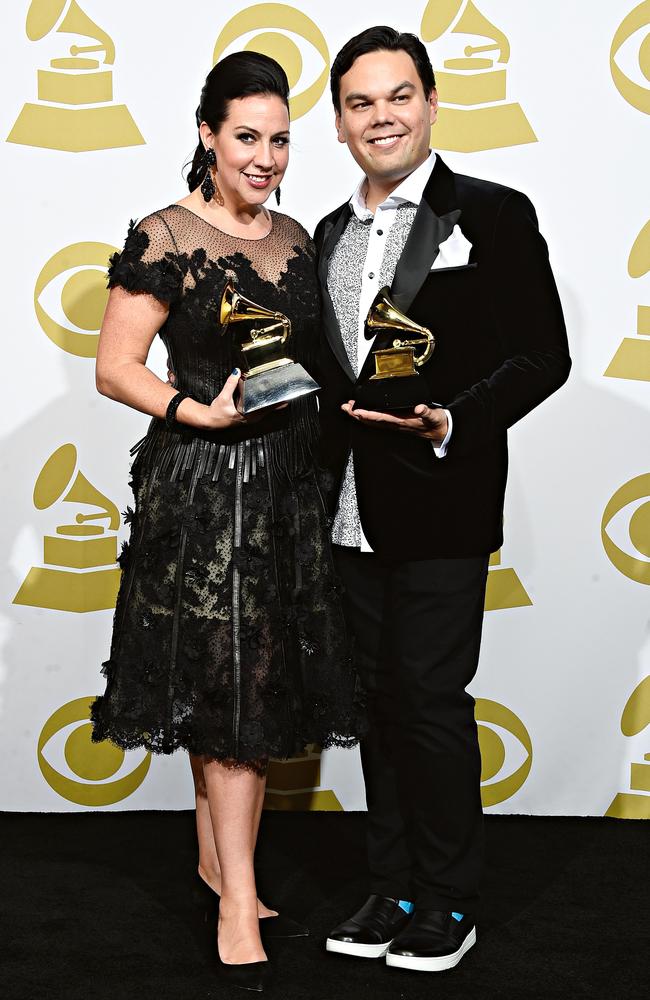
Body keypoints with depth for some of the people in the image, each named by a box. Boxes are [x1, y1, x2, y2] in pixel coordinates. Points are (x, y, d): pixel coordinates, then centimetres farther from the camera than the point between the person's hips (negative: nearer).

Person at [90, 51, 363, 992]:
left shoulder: (296, 239, 12)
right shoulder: (165, 239, -8)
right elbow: (115, 366, -9)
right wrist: (201, 413, -21)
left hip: (287, 485, 6)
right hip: (202, 486, -6)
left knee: (264, 687, 11)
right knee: (228, 686, -4)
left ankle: (218, 855, 28)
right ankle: (238, 902, 5)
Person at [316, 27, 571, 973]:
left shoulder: (494, 214, -3)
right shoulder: (331, 235, 15)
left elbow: (542, 357, -8)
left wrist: (451, 422, -22)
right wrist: (322, 484, 6)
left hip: (441, 506, -6)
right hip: (352, 513, 6)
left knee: (432, 699, -1)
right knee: (378, 700, 12)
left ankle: (449, 903, 15)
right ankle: (394, 890, 25)